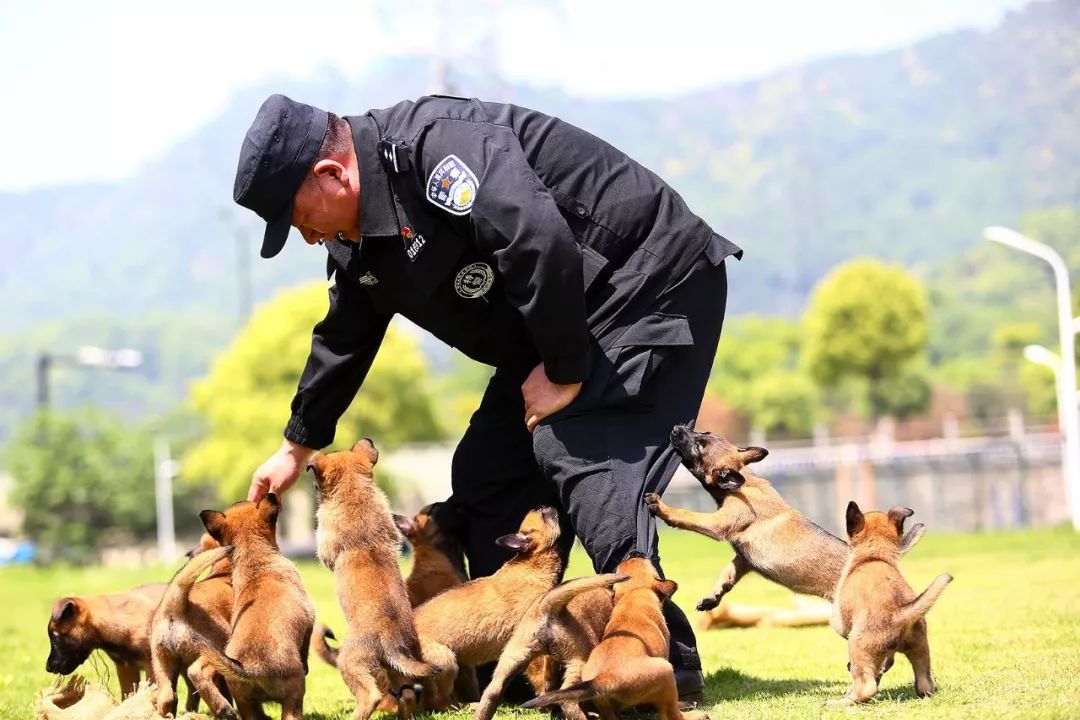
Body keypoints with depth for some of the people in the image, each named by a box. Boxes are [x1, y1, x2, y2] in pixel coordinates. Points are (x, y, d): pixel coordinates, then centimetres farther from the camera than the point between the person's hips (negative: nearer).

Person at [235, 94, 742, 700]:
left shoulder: (435, 144, -27)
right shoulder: (355, 243, 5)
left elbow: (540, 244, -37)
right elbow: (343, 341, 22)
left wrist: (564, 371, -27)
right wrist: (299, 446, 30)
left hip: (651, 282, -10)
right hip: (555, 332, 10)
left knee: (581, 455, -23)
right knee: (486, 474, 5)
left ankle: (666, 665, -19)